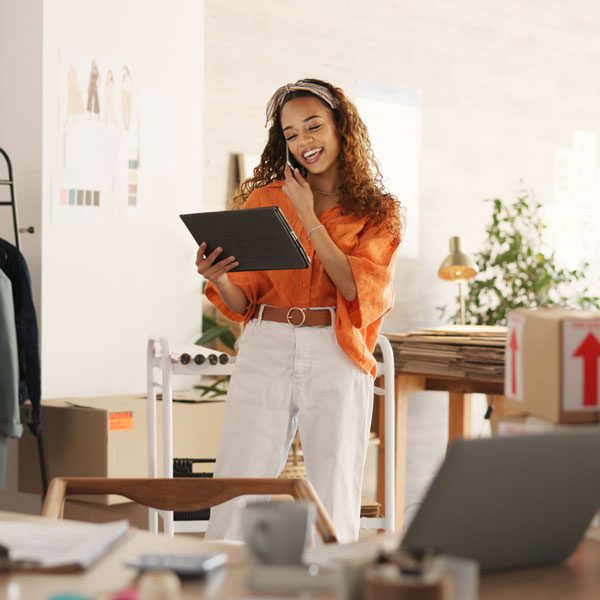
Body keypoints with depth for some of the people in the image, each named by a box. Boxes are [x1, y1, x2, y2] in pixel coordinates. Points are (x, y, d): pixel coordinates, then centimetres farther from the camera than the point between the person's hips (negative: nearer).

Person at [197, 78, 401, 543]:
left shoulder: (378, 212, 7)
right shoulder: (265, 198, 11)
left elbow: (357, 288, -8)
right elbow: (243, 302, 10)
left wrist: (308, 218, -7)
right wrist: (216, 278, -12)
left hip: (337, 359, -1)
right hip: (266, 352, 1)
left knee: (334, 503, 0)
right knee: (235, 502, -5)